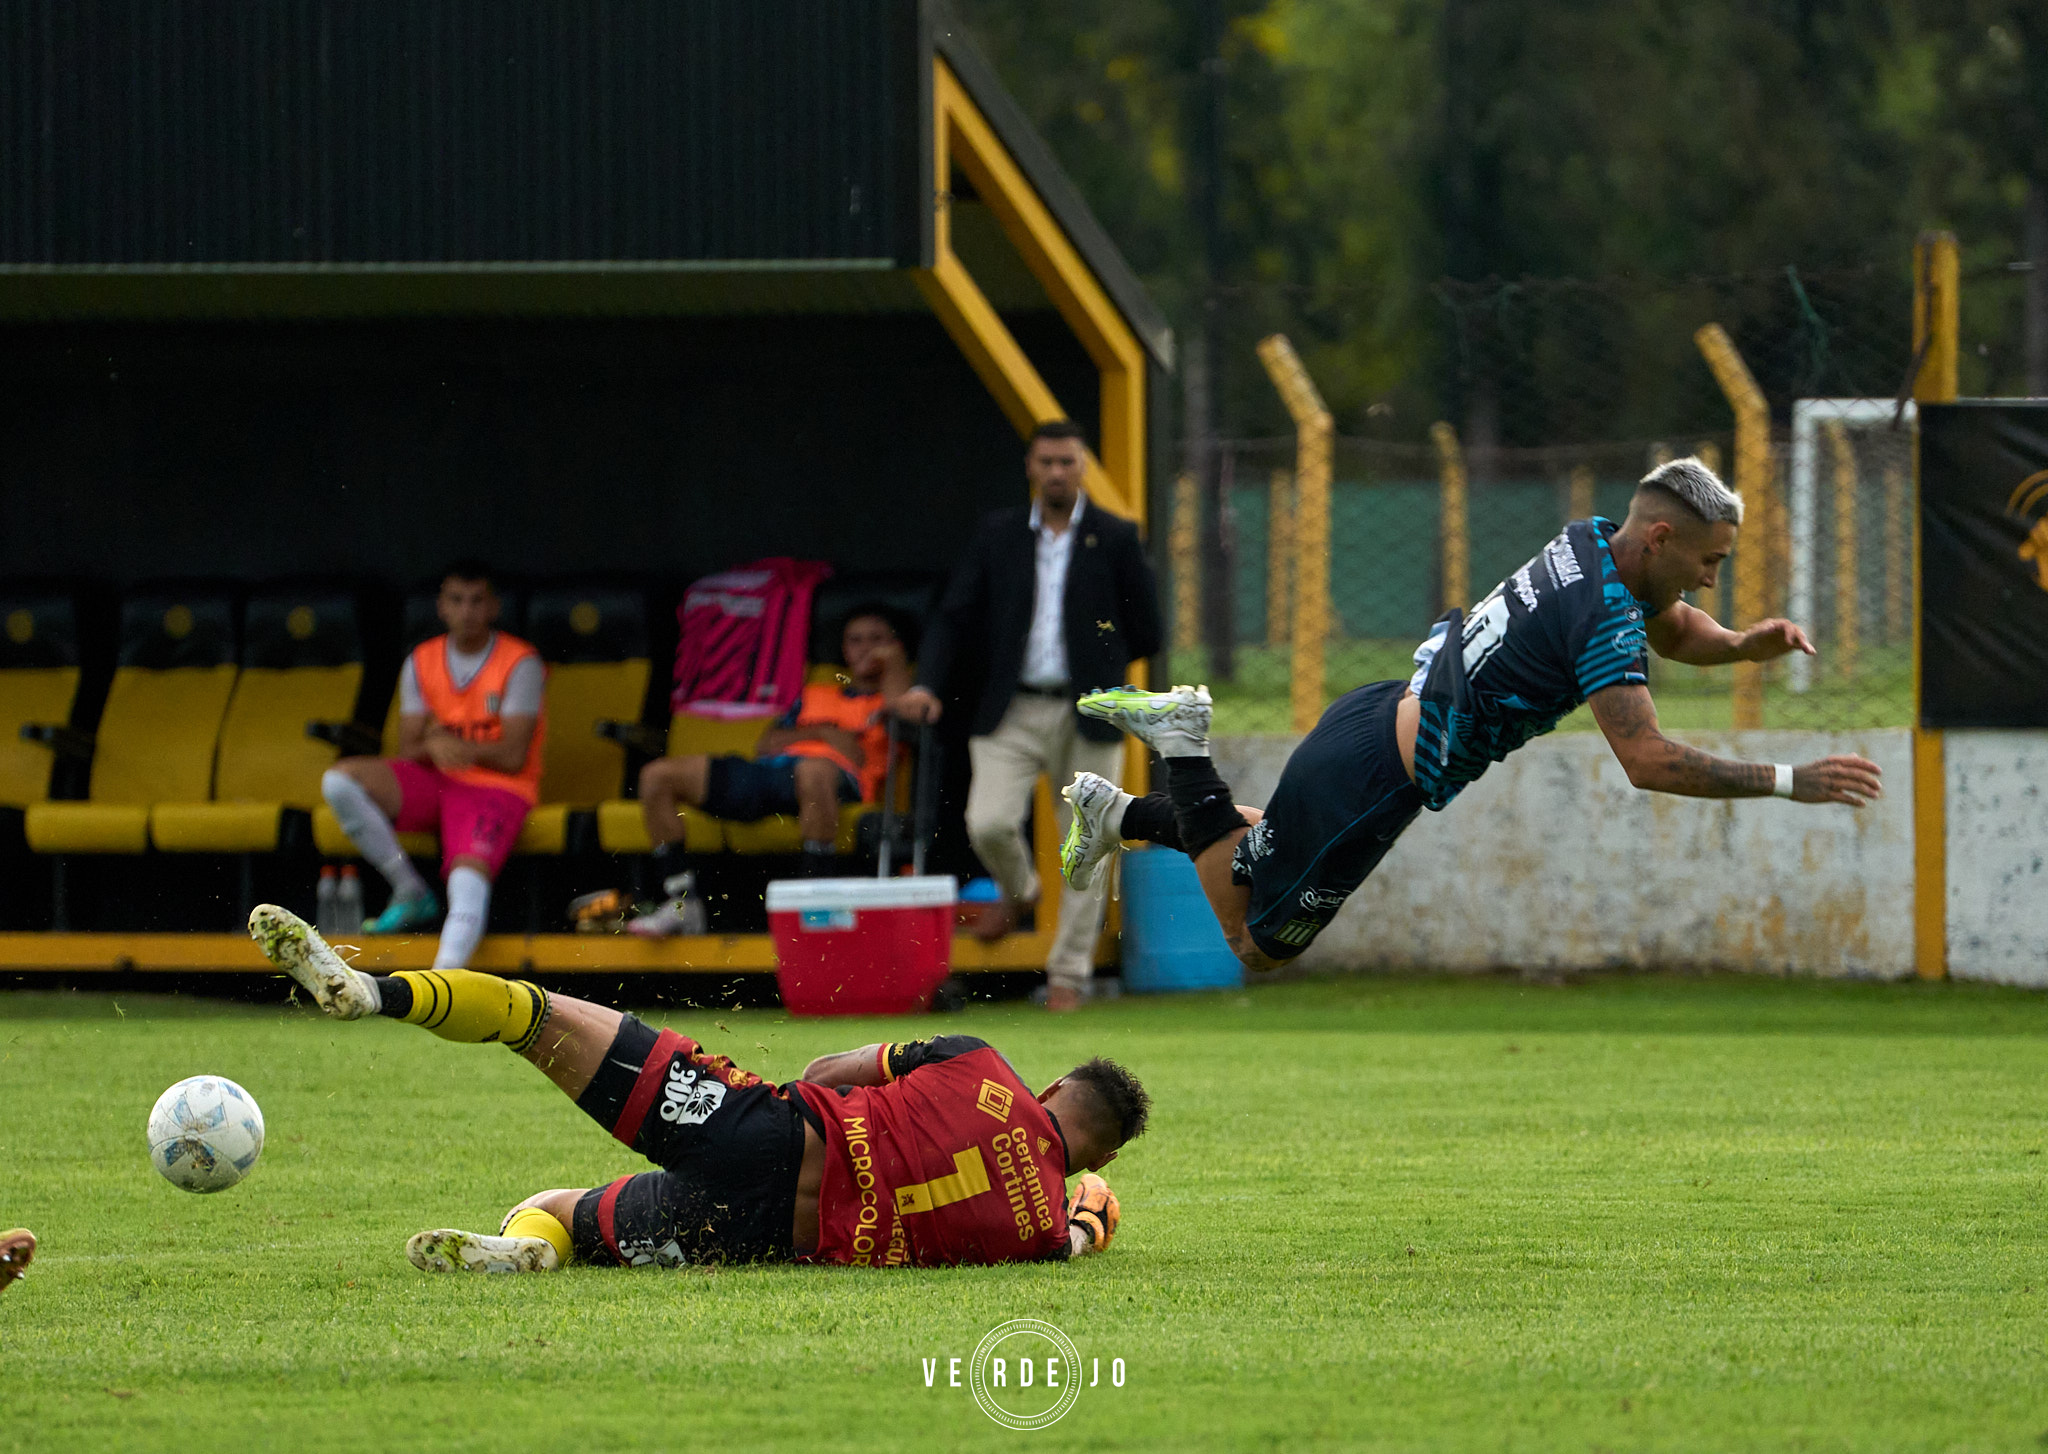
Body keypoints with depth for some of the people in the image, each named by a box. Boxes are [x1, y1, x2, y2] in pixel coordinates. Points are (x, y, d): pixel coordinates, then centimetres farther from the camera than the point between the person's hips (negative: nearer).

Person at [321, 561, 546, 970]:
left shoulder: (521, 665, -5)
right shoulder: (421, 663, 9)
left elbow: (513, 757, -12)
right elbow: (408, 750, 6)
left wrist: (454, 745, -25)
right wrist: (433, 746, -17)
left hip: (497, 786, -5)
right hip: (433, 782, 5)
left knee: (469, 877, -34)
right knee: (340, 780, -18)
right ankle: (412, 895, -10)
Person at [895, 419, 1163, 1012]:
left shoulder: (1116, 539, 2)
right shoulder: (997, 535, 7)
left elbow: (1145, 634, 5)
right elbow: (954, 617, 6)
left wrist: (1090, 668, 7)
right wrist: (926, 684, -8)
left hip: (1087, 713, -1)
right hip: (1012, 713, 1)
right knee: (988, 824, -15)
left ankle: (1068, 975, 11)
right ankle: (1018, 891, 20)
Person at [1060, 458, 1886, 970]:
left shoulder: (1592, 542, -1)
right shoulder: (1604, 619, -29)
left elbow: (1673, 630, 19)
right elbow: (1648, 762, -34)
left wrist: (1742, 644, -1)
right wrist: (1787, 781, -33)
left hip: (1383, 712, 9)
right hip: (1375, 780, -9)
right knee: (1258, 943, 11)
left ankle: (1117, 814, 35)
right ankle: (1185, 749, 9)